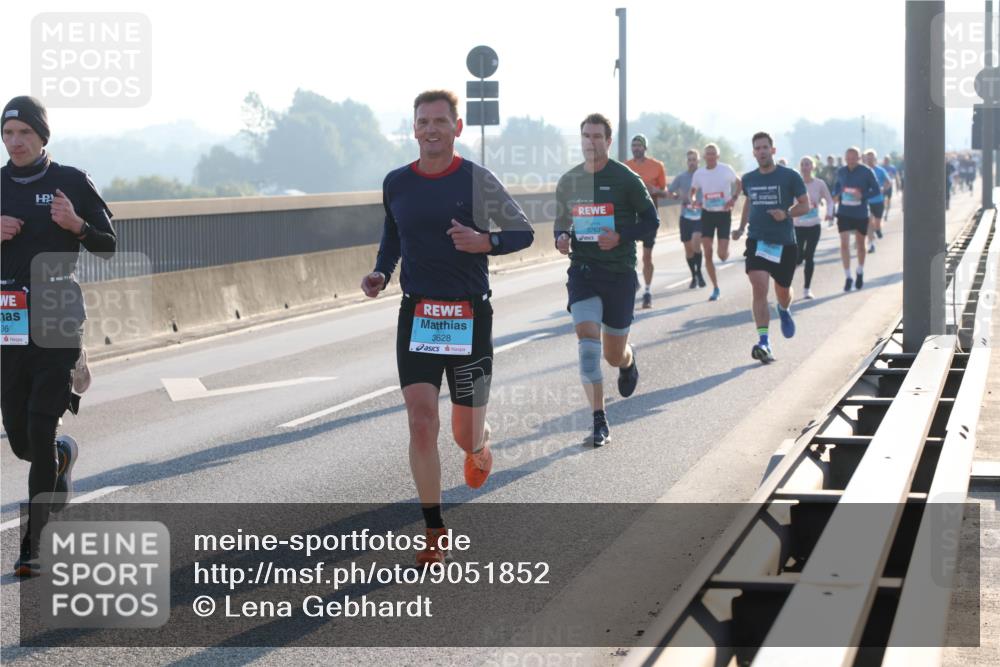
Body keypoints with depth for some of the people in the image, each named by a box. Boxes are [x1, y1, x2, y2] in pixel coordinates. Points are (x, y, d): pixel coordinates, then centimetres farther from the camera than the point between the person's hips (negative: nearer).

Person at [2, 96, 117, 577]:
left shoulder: (71, 182, 1)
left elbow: (109, 247, 4)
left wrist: (77, 225, -14)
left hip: (59, 321, -4)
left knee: (40, 431, -12)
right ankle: (64, 456, 44)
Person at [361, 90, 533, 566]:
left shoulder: (476, 181, -6)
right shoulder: (396, 184, 4)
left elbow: (523, 232, 1)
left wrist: (486, 242, -18)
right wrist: (380, 273, 3)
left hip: (469, 317, -2)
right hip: (416, 316, 2)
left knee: (466, 434, 5)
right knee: (421, 424, -11)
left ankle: (480, 444, 46)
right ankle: (434, 534, -2)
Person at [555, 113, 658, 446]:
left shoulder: (626, 179, -6)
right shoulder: (568, 182, 6)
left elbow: (651, 220, -2)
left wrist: (621, 237, -18)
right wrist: (561, 238, -3)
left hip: (619, 272, -2)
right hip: (582, 270, 2)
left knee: (614, 354, 7)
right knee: (587, 339, -17)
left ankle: (628, 361, 48)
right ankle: (599, 421, -13)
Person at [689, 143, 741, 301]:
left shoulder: (726, 169, -8)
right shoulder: (699, 173, 0)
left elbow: (738, 182, 9)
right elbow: (693, 192, 13)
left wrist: (734, 198, -7)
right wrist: (692, 200, -10)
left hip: (724, 213, -3)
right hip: (707, 214, 3)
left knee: (722, 255, -8)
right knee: (707, 253, -4)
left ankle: (726, 251, 33)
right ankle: (715, 288, 8)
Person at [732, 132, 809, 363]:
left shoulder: (789, 177, -5)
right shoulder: (749, 179, 7)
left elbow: (805, 205, 1)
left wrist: (786, 213, -17)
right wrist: (741, 227, 17)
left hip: (784, 243, -1)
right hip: (757, 241, 1)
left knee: (782, 290, 14)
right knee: (759, 288, -17)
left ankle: (784, 310, 53)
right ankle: (764, 342, -22)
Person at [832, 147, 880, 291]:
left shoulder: (866, 172, -9)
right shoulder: (841, 172, 1)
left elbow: (876, 190, -6)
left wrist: (863, 195, -23)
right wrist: (836, 195, -4)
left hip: (861, 214, -1)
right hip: (844, 213, 1)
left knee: (860, 244, 13)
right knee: (844, 243, -10)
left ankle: (860, 273, 35)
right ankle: (848, 277, -4)